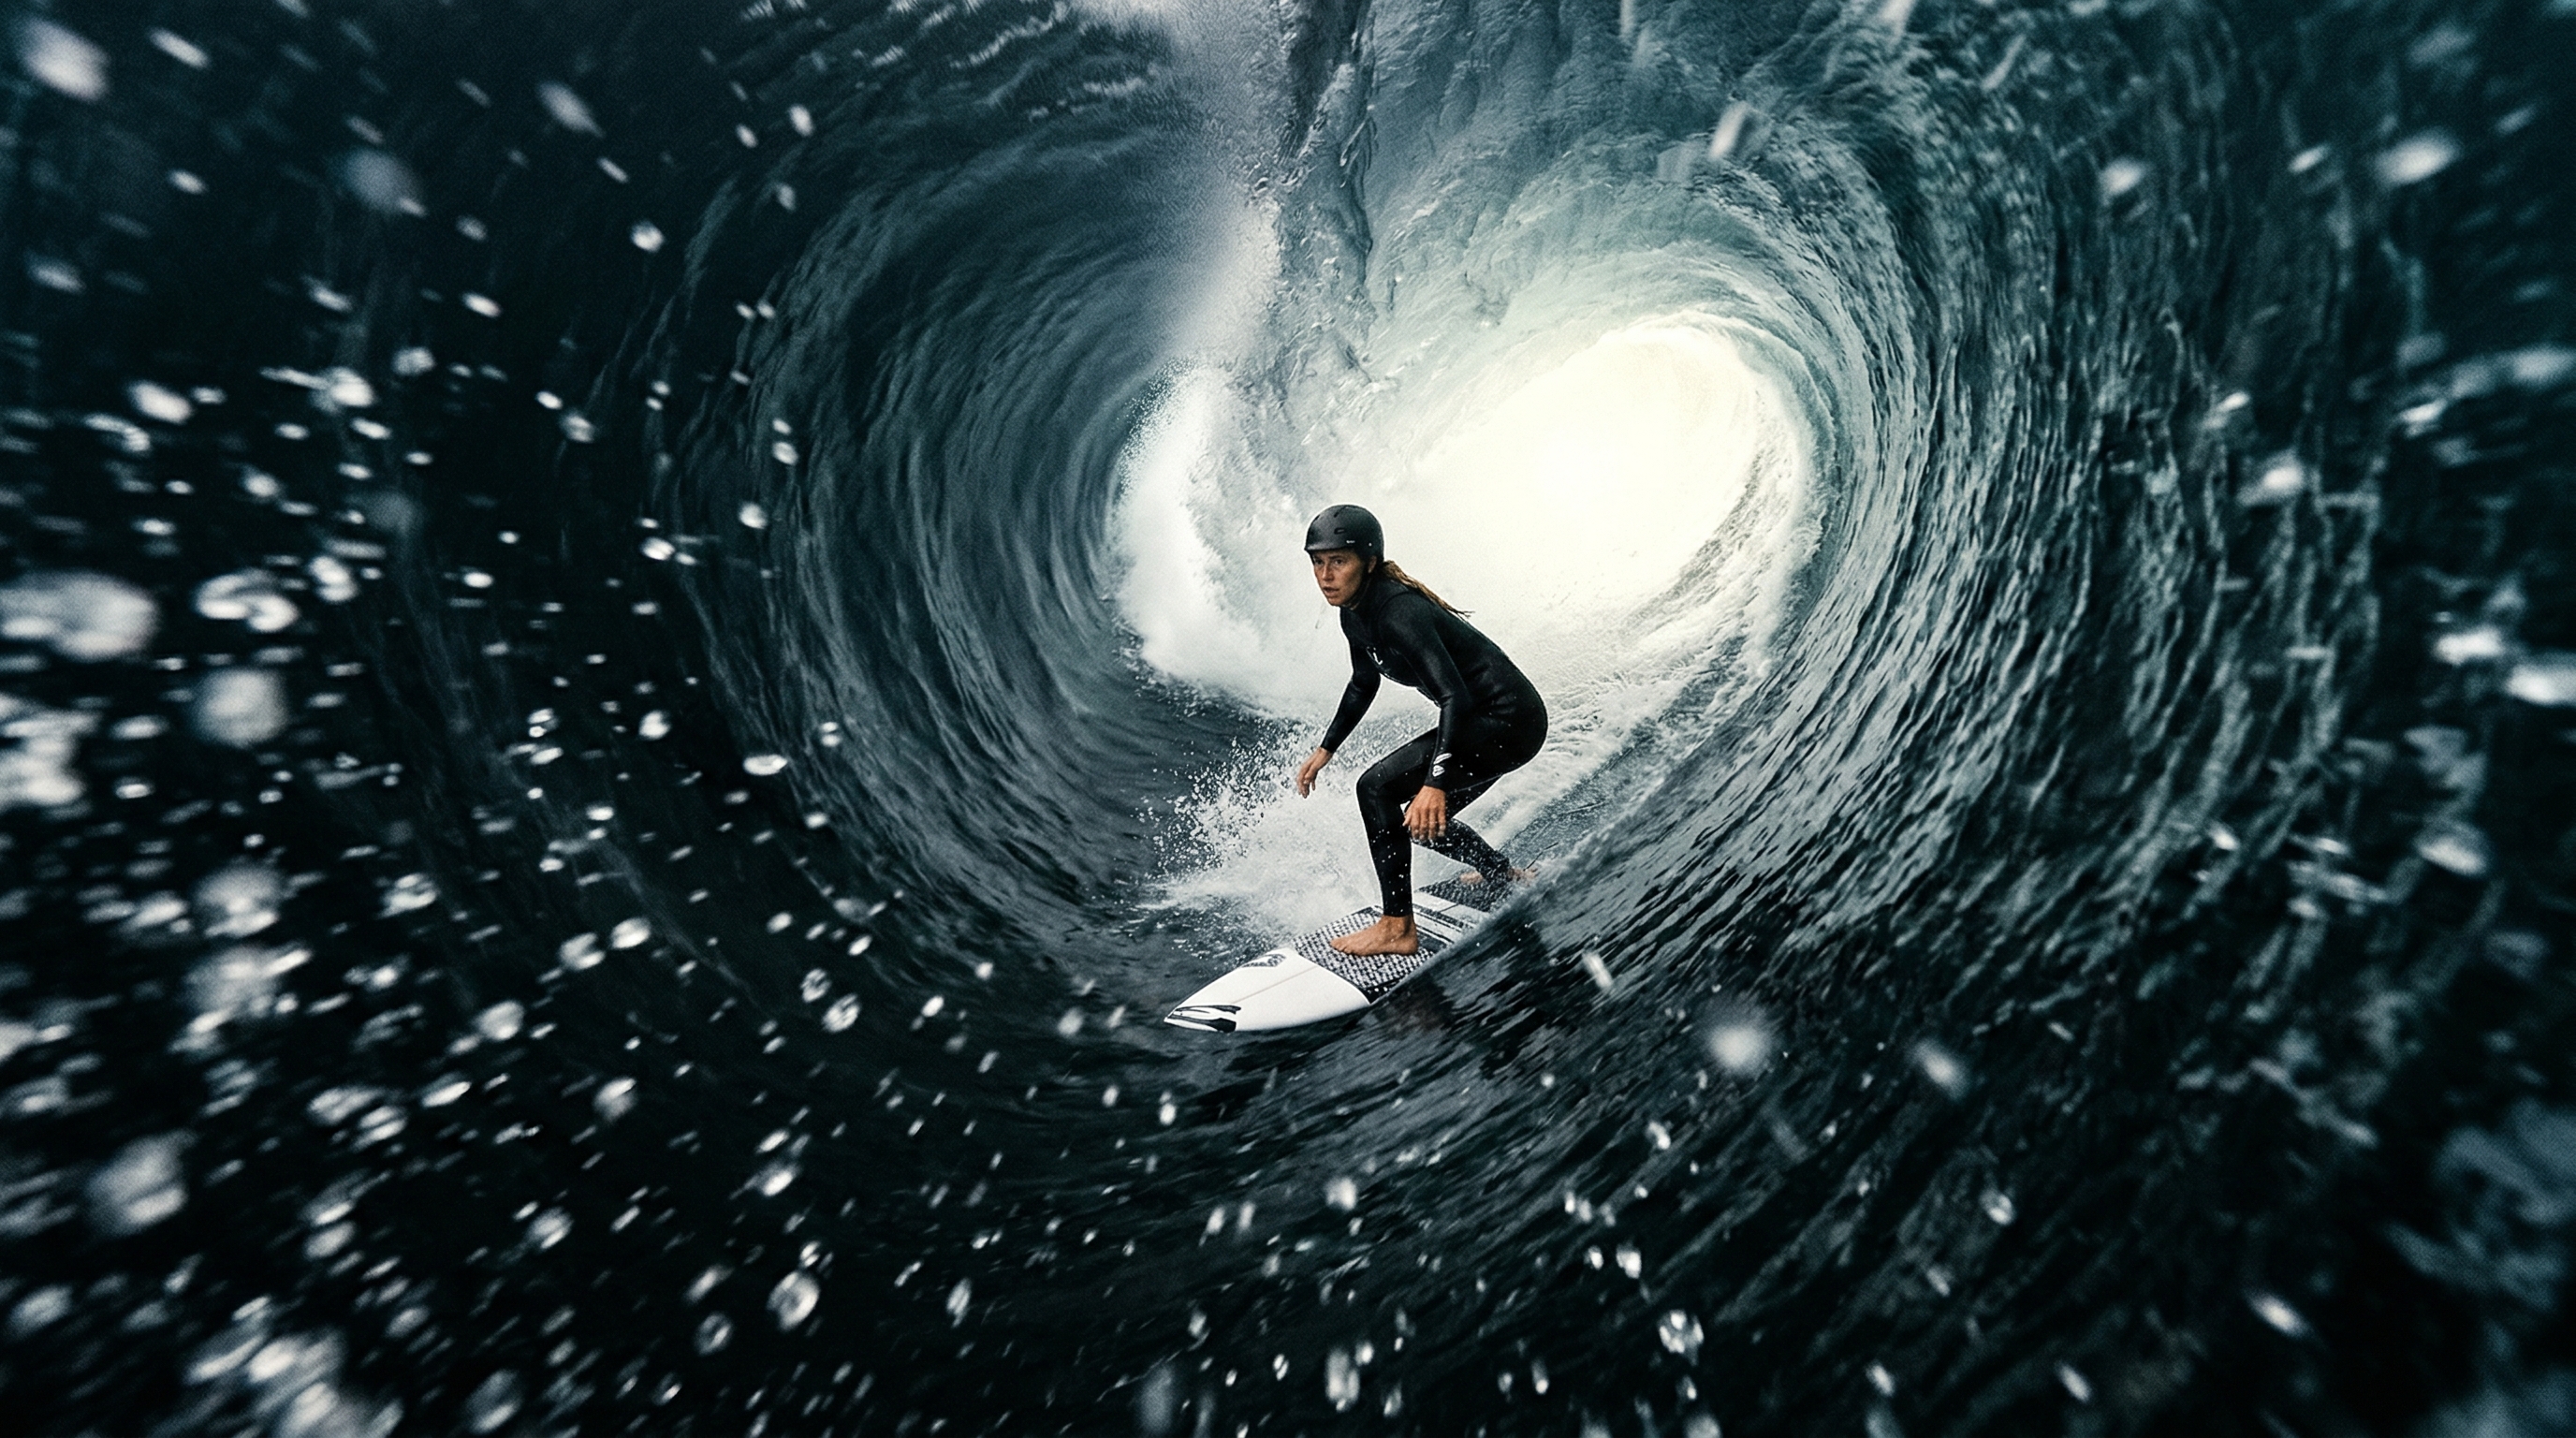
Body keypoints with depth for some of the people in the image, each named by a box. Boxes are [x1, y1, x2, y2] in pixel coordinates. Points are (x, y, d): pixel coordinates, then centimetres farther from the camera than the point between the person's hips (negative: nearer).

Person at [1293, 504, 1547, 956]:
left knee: (1377, 786, -17)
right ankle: (1505, 877, 44)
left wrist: (1435, 782, -40)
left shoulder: (1398, 612, -25)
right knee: (1425, 821, 19)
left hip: (1508, 720, -10)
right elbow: (1363, 685, 19)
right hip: (1490, 720, 10)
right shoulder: (1354, 613, 3)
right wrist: (1325, 749, 21)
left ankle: (1398, 928, -9)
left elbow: (1455, 697, -31)